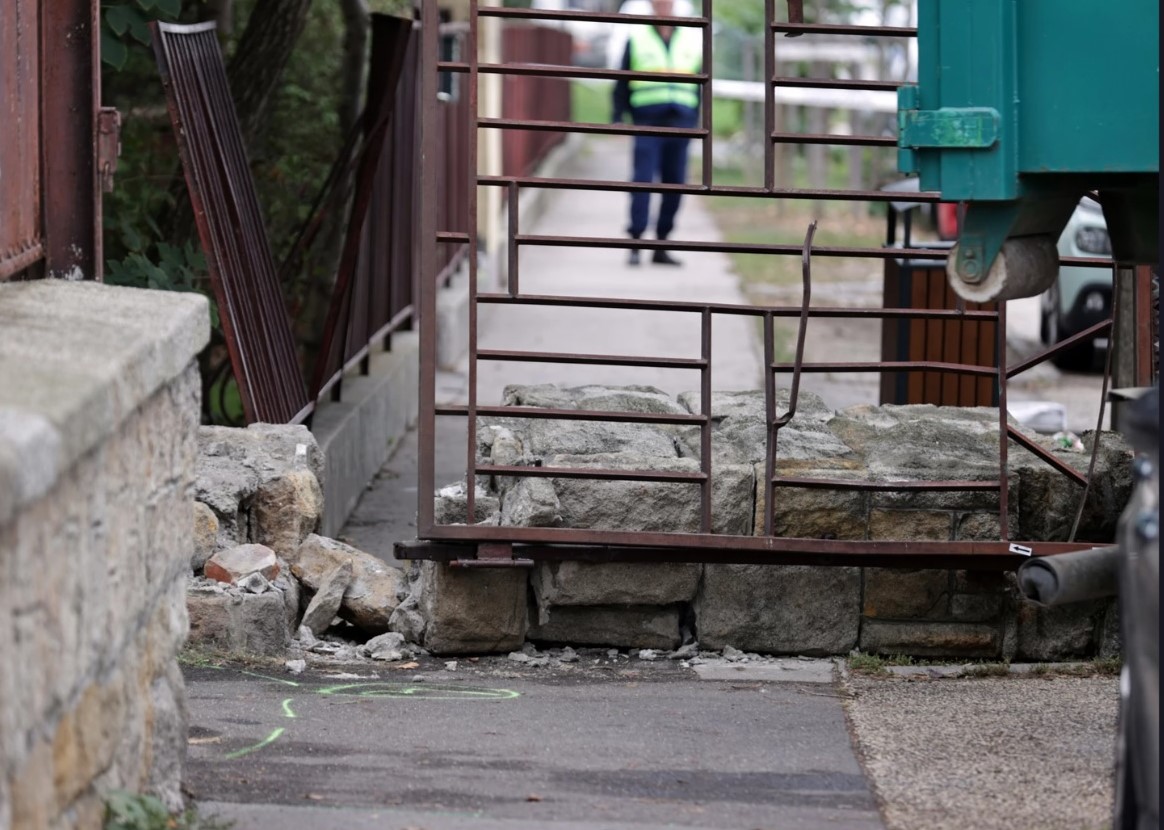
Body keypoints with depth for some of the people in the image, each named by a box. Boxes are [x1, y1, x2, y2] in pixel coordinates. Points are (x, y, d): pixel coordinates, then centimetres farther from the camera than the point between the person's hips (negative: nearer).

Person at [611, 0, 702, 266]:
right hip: (647, 121, -3)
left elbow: (699, 84, 16)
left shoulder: (693, 40, 12)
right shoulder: (637, 39, 6)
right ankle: (635, 244, -11)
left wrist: (695, 121, 9)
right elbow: (622, 82, 8)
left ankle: (661, 247, 10)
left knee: (674, 184, 2)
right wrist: (617, 117, -1)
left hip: (679, 122, 3)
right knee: (643, 180, -11)